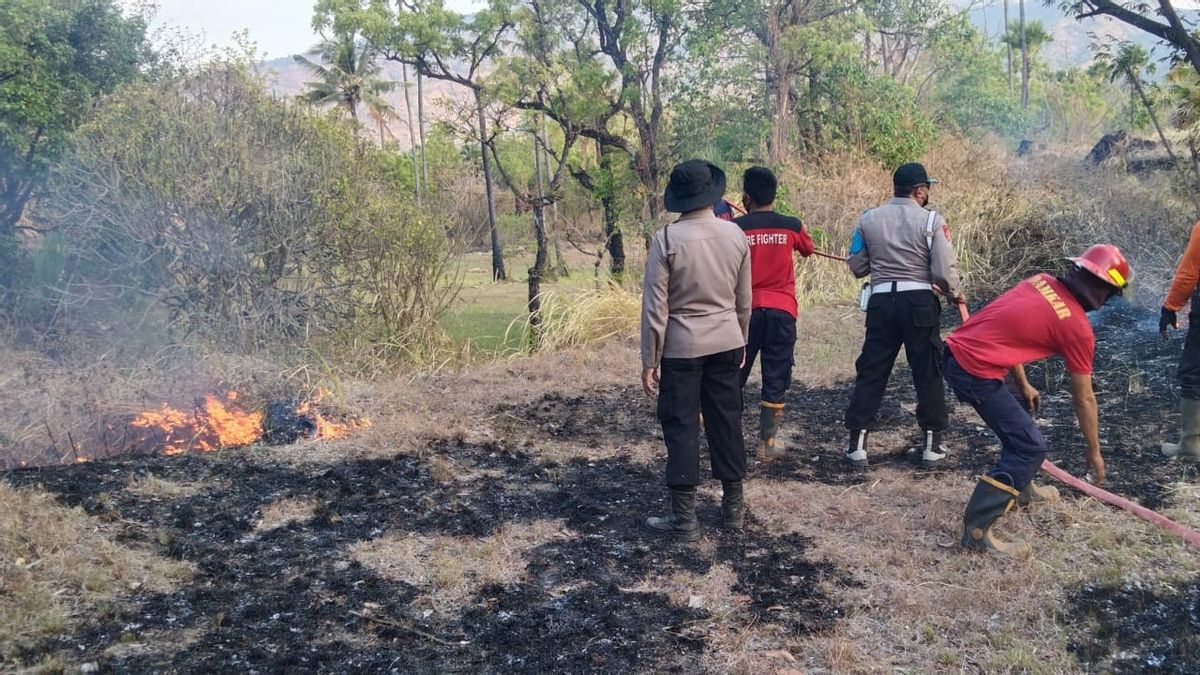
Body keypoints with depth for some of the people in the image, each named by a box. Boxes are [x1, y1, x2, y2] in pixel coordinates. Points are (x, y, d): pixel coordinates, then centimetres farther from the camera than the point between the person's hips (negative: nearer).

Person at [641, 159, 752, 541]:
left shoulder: (667, 239, -14)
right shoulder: (735, 235, -1)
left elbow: (655, 306, -13)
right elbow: (744, 300, 8)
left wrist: (650, 361, -6)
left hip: (681, 348, -4)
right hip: (726, 344, 4)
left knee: (681, 427, 4)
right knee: (727, 422, 13)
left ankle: (684, 518, 9)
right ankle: (734, 506, 24)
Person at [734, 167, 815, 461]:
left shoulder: (735, 228, -5)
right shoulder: (791, 226, 0)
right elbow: (808, 249, 20)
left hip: (745, 310, 0)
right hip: (782, 312, 0)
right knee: (775, 380, 5)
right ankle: (766, 444, 7)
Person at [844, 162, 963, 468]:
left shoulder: (868, 219, 4)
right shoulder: (931, 221, -6)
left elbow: (856, 266, 8)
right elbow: (944, 271, -9)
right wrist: (955, 294, 11)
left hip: (881, 301, 3)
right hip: (919, 302, -2)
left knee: (871, 371, 8)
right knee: (928, 372, 9)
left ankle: (857, 443, 9)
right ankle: (931, 445, 16)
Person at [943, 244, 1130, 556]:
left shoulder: (1041, 281, 11)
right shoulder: (1078, 328, -6)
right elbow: (1084, 399, 5)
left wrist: (1023, 385, 24)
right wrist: (1094, 451, 18)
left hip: (955, 351, 9)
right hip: (974, 371, -9)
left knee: (1018, 414, 28)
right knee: (1030, 447, -4)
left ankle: (1020, 488, 44)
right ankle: (977, 530, -7)